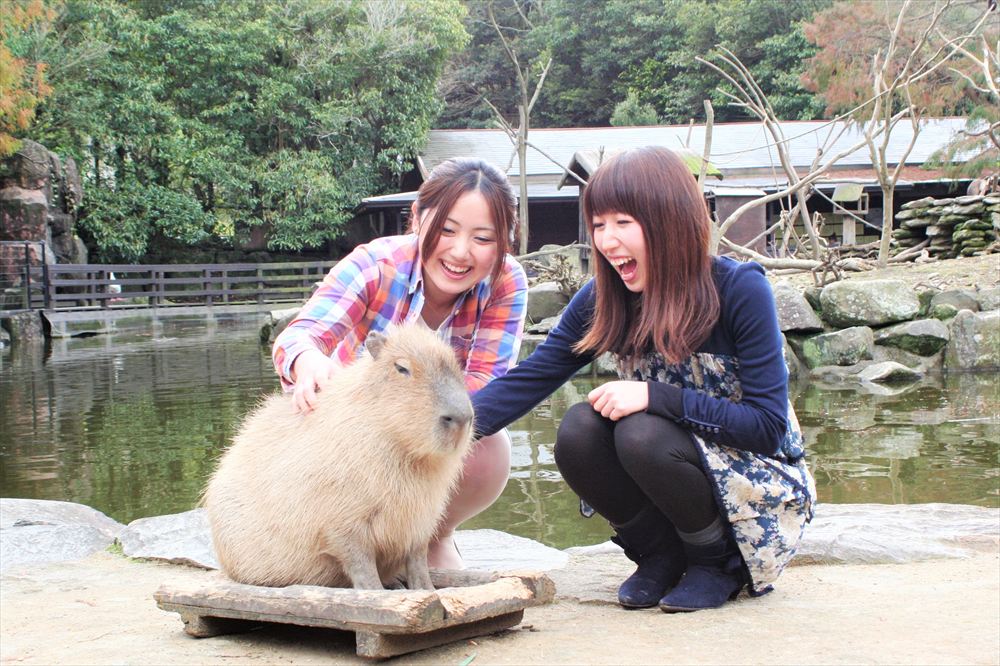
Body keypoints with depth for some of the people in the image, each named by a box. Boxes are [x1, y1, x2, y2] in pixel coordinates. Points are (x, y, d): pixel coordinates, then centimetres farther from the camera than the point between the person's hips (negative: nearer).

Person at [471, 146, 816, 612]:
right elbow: (527, 380, -13)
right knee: (578, 431, -22)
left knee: (642, 434, -31)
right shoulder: (603, 300, -8)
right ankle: (663, 556, 0)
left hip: (760, 481, -5)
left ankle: (720, 560, -5)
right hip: (673, 473, 5)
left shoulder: (740, 290, -21)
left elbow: (768, 426, -23)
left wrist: (656, 397, -31)